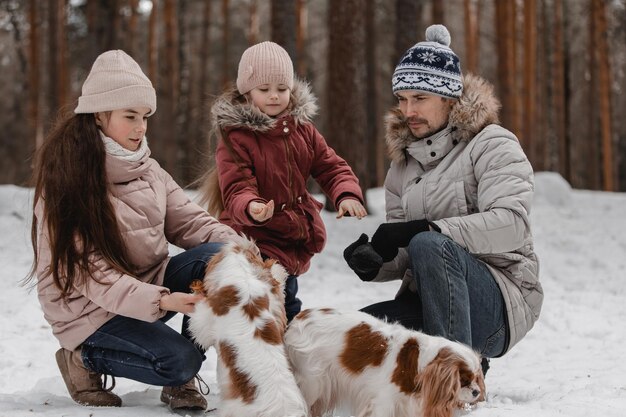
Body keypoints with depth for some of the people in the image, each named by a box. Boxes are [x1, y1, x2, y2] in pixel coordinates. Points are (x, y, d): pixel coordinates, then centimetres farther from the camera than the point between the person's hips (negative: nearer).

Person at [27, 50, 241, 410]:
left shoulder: (146, 169, 5)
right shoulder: (67, 181, -17)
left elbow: (190, 221, 1)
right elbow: (91, 273, -22)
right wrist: (161, 301, -34)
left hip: (152, 283, 7)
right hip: (91, 310, -7)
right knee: (180, 359, -27)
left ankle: (182, 381, -7)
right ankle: (85, 359, 0)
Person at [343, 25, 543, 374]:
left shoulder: (491, 145, -3)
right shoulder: (404, 163, 17)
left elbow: (511, 223, -21)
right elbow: (404, 259, 12)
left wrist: (422, 230, -28)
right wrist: (375, 263, -13)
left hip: (500, 304, -6)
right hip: (426, 304, 6)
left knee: (430, 247, -34)